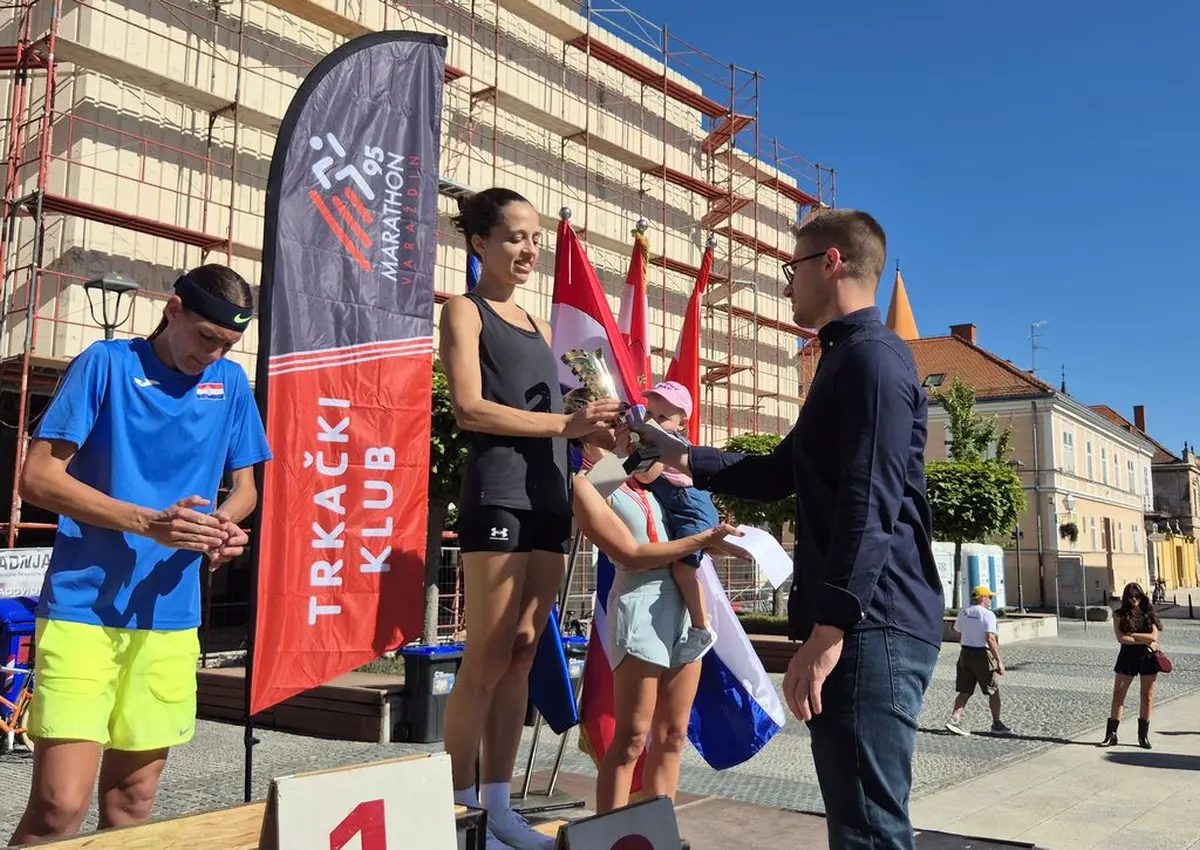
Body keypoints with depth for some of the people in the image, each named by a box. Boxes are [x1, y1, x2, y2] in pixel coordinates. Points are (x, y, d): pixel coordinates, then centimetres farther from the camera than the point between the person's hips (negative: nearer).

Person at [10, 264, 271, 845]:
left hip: (170, 617, 4)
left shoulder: (231, 383, 9)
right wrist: (147, 523, -19)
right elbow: (38, 477, -7)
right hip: (82, 607, -4)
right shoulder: (106, 363, -3)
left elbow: (244, 487, 15)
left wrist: (224, 526, -9)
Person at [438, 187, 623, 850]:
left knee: (521, 657, 6)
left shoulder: (538, 325, 23)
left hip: (549, 499, 7)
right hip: (496, 497, -7)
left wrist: (595, 427, 1)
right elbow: (470, 408, -10)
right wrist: (564, 424, -15)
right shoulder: (465, 311, 3)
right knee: (488, 659, -5)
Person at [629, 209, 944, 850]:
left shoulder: (872, 356, -10)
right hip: (861, 623, 11)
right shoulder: (847, 360, 23)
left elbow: (870, 504, -21)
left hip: (870, 625, -11)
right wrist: (680, 457, 24)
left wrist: (827, 629, -25)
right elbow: (777, 476, 28)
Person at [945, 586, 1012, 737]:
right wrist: (999, 661, -21)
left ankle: (954, 719, -3)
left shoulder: (963, 612, 6)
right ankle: (997, 724, 18)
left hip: (965, 653, 6)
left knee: (965, 691, 9)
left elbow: (957, 630, 13)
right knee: (994, 691, 10)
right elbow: (990, 639, -22)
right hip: (982, 655, -6)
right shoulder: (988, 615, -14)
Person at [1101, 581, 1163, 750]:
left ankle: (1143, 735, 18)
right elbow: (1121, 638, -10)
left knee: (1147, 698, 6)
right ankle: (1111, 734, 6)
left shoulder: (1149, 613, 3)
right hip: (1127, 658, -1)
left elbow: (1154, 636, -7)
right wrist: (1144, 641, -13)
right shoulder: (1120, 615, 0)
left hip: (1148, 659, 1)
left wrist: (1132, 635, -10)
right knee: (1118, 697, 0)